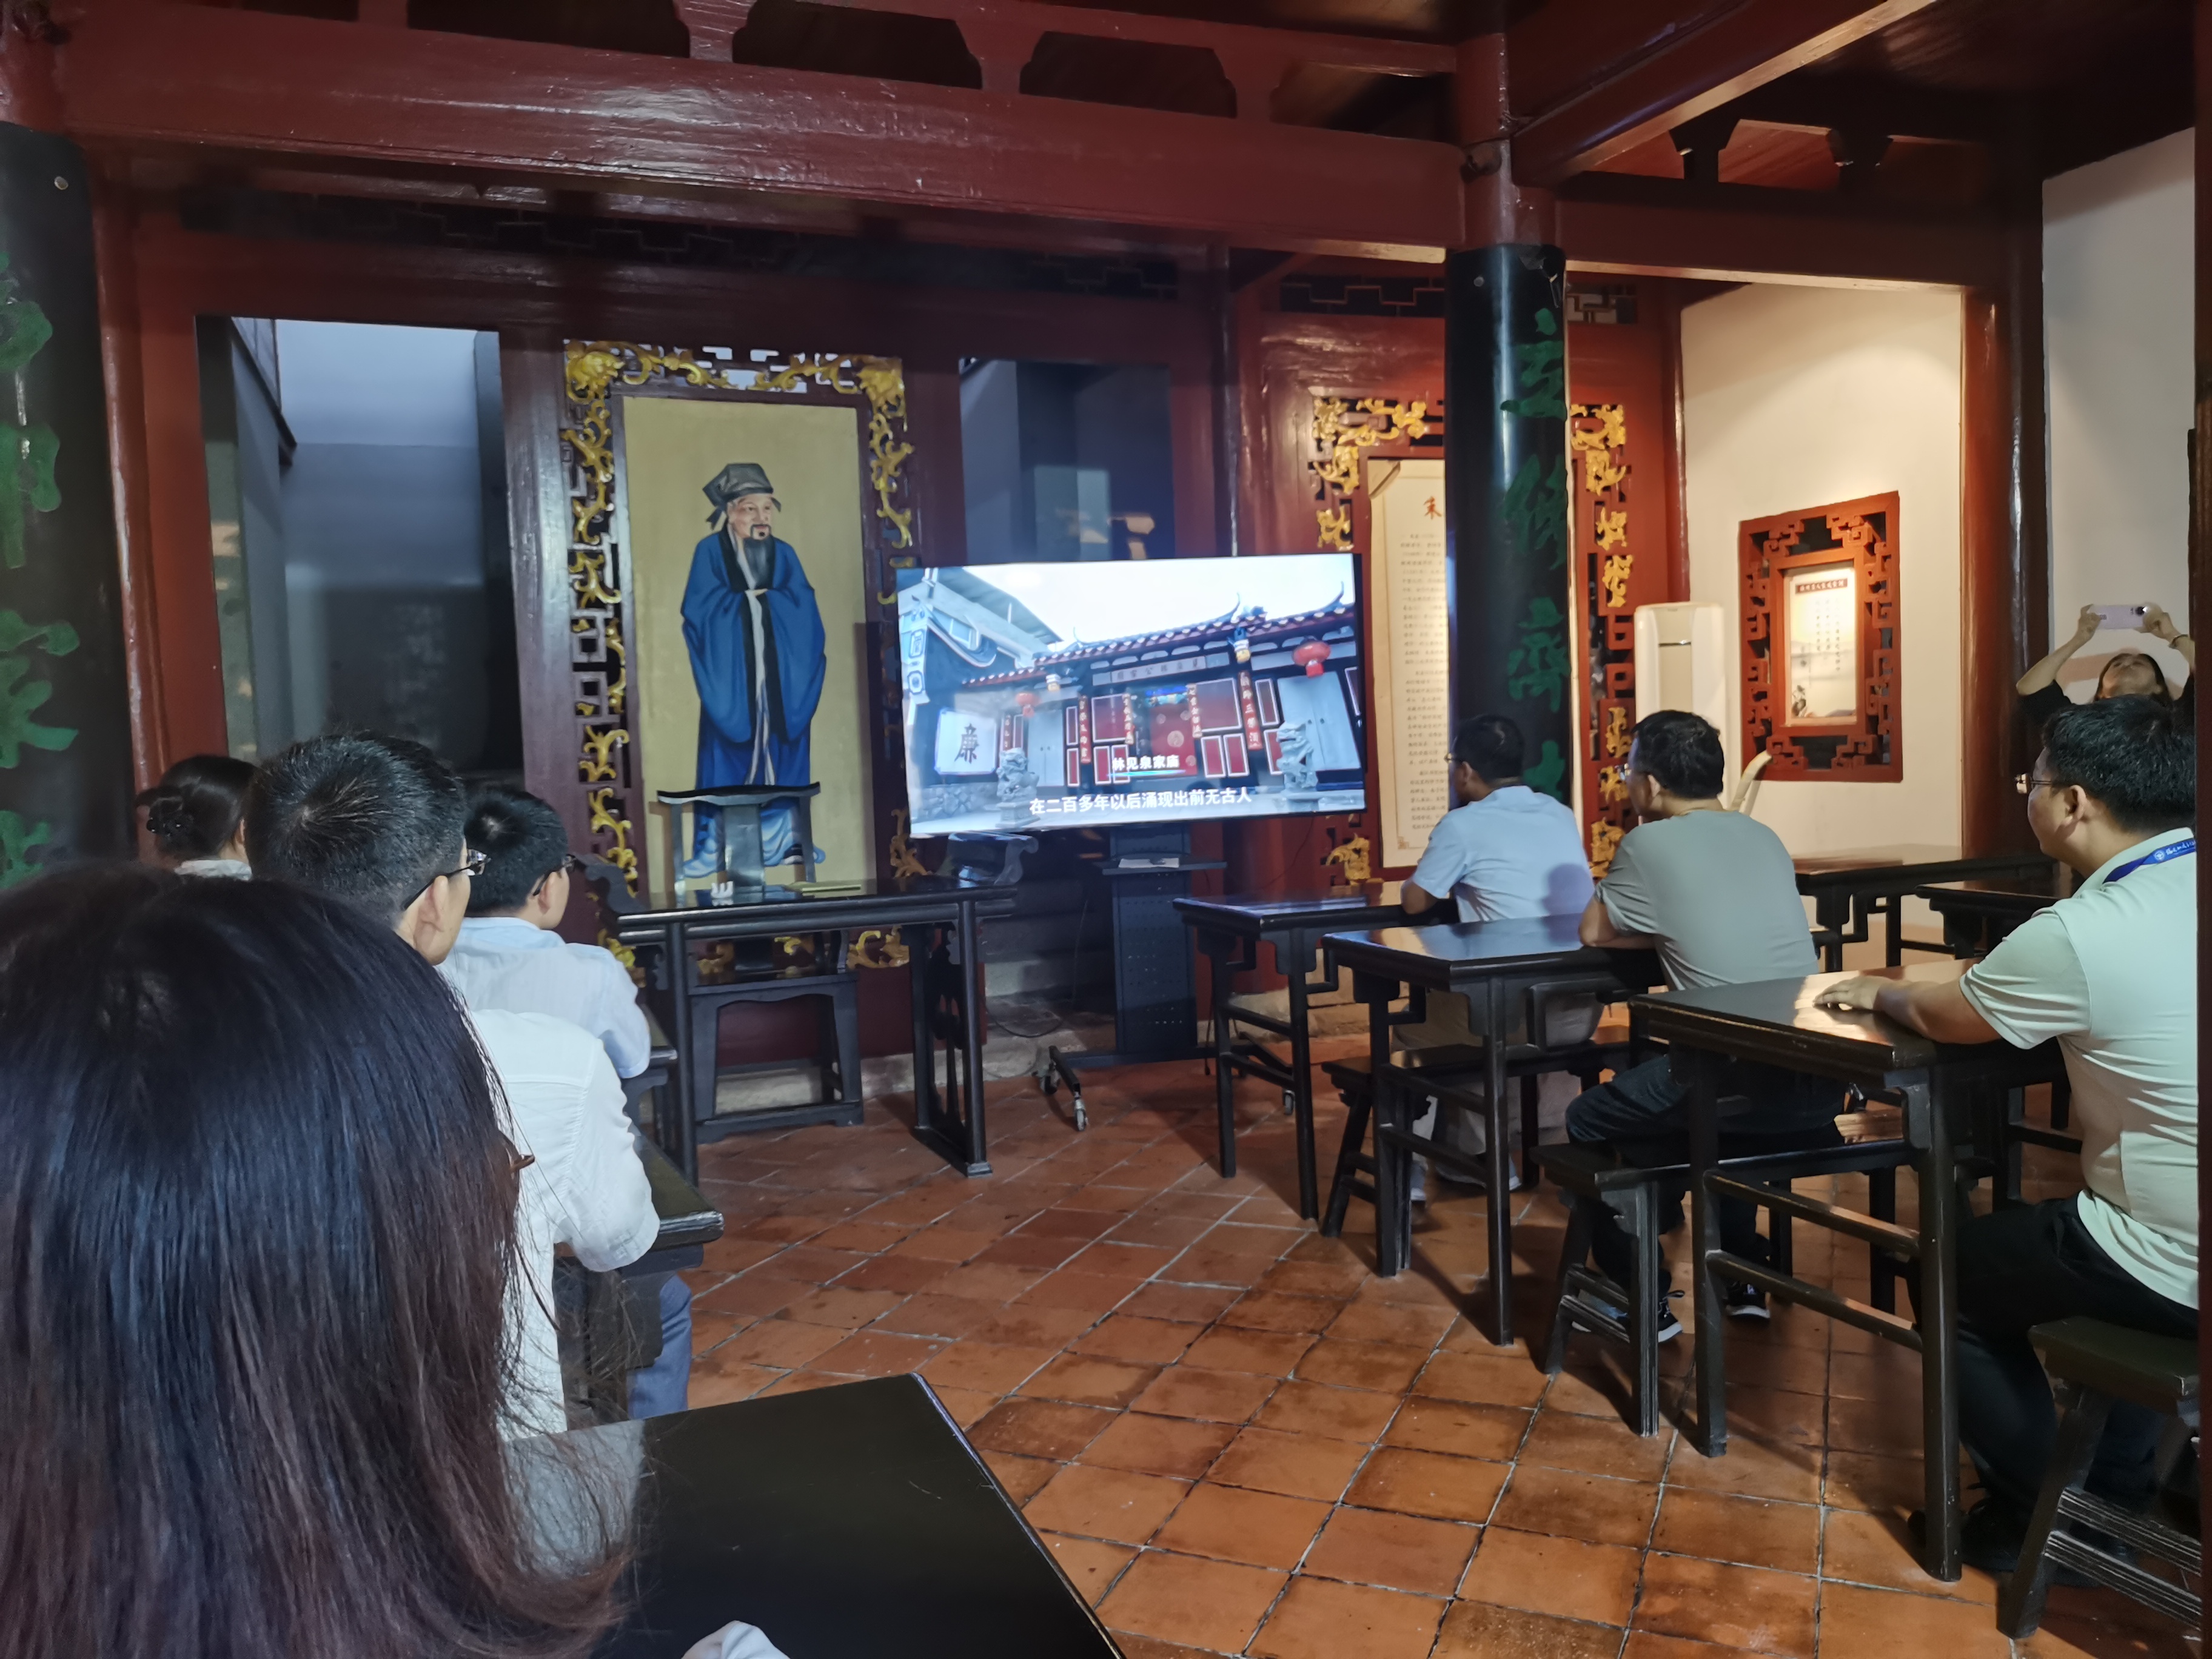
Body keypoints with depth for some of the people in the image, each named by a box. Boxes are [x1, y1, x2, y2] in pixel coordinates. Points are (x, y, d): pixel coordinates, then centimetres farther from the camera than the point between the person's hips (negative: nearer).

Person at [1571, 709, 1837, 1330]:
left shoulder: (1650, 843, -4)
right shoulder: (1765, 838, 14)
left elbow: (1594, 933, 9)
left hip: (1741, 1081, -7)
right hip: (1820, 1080, 7)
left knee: (1589, 1121, 17)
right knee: (1670, 1092, 36)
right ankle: (1742, 1276, 38)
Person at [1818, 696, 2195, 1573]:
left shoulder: (2075, 936, -23)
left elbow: (1942, 1016, -5)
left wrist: (1880, 990, 16)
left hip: (2175, 1270, -7)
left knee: (1957, 1270, 16)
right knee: (2033, 1238, 32)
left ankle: (2043, 1519, 24)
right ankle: (2119, 1488, 38)